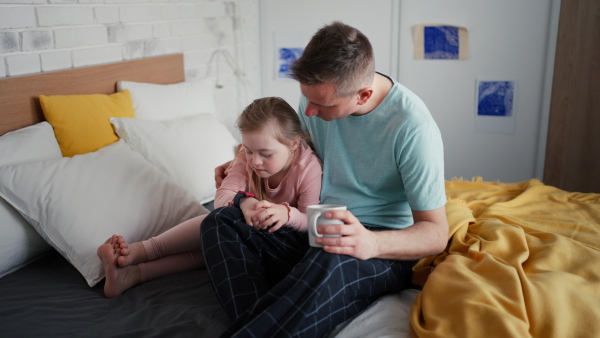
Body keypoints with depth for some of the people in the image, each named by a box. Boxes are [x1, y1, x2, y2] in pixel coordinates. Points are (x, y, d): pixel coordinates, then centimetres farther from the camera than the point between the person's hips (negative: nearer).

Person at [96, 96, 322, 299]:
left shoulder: (309, 168, -22)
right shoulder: (246, 160, -11)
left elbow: (311, 222, -26)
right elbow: (221, 198, -21)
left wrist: (286, 213, -49)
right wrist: (242, 202, -46)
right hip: (248, 230, 5)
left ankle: (141, 251, -24)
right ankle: (133, 274, -28)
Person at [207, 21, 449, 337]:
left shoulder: (413, 127, -22)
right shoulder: (318, 94, -4)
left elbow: (436, 234, -18)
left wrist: (371, 243, -38)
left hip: (385, 246, -6)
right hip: (316, 228, 7)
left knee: (329, 262, -42)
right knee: (217, 223, -13)